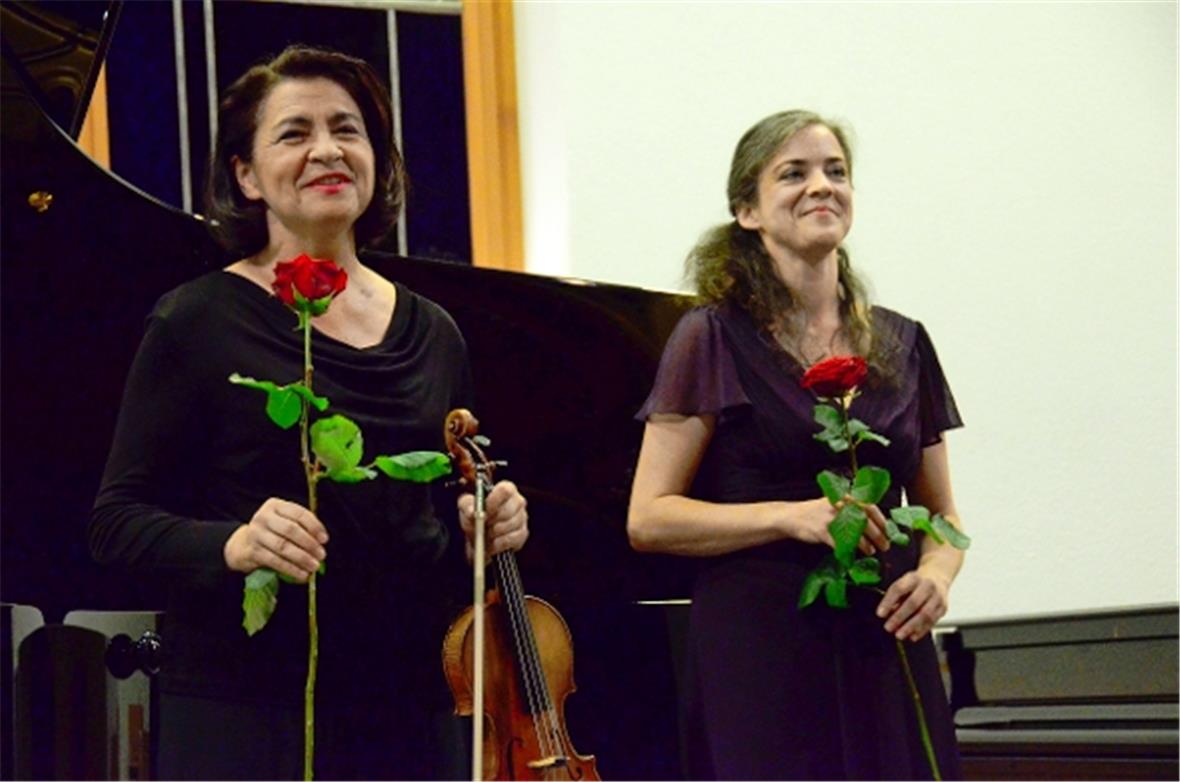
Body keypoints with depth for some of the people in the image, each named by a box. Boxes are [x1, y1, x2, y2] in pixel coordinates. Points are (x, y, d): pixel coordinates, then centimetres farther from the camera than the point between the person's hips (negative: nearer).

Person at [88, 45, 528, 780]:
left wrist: (486, 527, -1)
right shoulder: (198, 321, -4)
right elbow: (118, 519, -6)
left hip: (414, 710, 5)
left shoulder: (432, 333, 10)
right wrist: (230, 544, -23)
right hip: (245, 712, -4)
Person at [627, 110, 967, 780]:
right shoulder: (714, 340, 0)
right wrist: (790, 516, -16)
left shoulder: (902, 344, 13)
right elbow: (649, 518, -5)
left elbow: (941, 513, 19)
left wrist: (937, 574, -3)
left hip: (886, 654, 4)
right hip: (761, 657, -4)